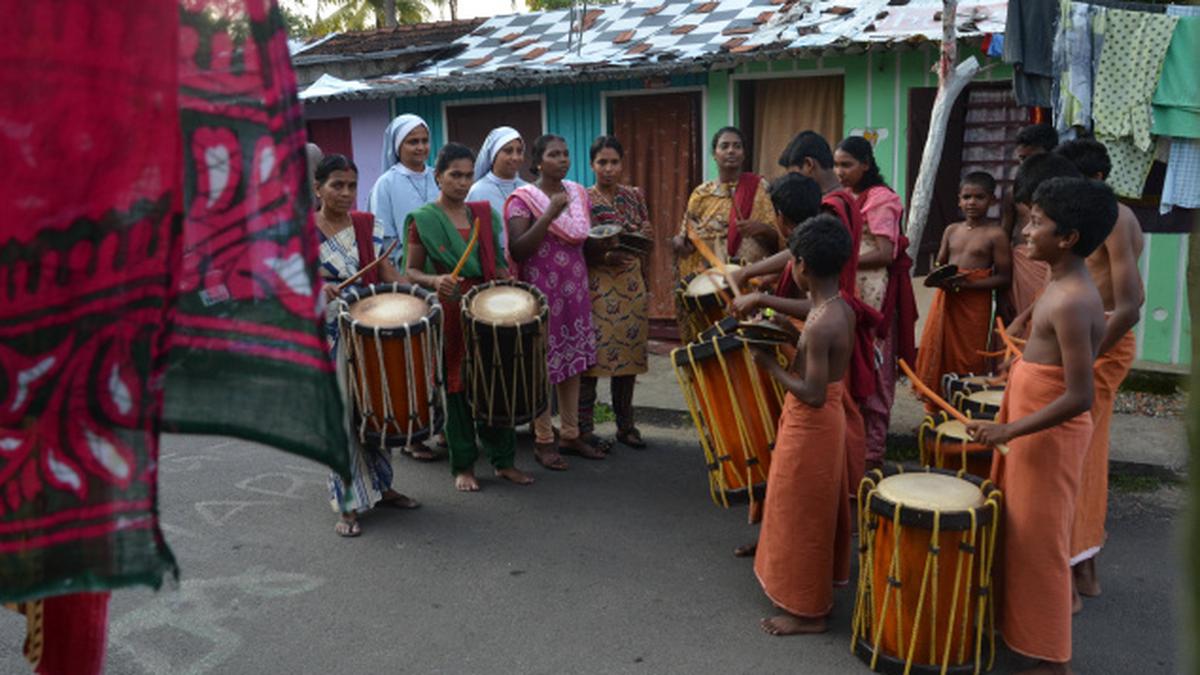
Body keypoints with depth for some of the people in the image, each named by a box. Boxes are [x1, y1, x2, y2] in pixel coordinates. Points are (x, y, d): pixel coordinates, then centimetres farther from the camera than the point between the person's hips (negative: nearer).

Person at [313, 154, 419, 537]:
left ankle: (379, 486, 30)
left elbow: (389, 272, 1)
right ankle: (348, 505, 9)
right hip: (328, 337, -4)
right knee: (341, 415, -1)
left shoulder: (369, 226, 6)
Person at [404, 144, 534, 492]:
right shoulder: (423, 219, -2)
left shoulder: (484, 213, 11)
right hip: (449, 313, -4)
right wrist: (435, 281, -22)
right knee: (457, 387, 4)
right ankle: (463, 466, 18)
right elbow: (411, 271, -2)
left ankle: (504, 460, 20)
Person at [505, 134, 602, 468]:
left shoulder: (579, 193, 9)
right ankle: (543, 440, 11)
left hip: (575, 290, 6)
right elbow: (517, 251, -19)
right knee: (543, 364, 0)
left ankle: (571, 434, 21)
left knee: (574, 360, 10)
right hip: (541, 292, -6)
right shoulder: (523, 199, -9)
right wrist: (549, 214, -25)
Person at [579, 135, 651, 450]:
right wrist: (603, 257, -20)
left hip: (632, 285, 4)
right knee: (593, 355, -5)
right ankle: (585, 428, 5)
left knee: (629, 353, 8)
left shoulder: (634, 196, 11)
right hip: (596, 287, -4)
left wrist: (645, 283, 9)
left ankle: (625, 425, 20)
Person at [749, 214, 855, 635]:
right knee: (819, 510, 23)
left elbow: (813, 393, -28)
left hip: (809, 426, -9)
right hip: (827, 420, 10)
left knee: (802, 516, 5)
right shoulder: (842, 308, 0)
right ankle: (819, 590, 40)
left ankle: (807, 611, 20)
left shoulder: (819, 326, -28)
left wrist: (771, 366, -18)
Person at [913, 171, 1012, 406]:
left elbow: (1004, 278, -9)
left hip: (975, 305, -5)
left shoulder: (995, 234, -8)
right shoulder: (951, 230, 8)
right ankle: (936, 410, 22)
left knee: (968, 361, 2)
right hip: (945, 300, 5)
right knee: (936, 354, 8)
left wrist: (968, 284, -19)